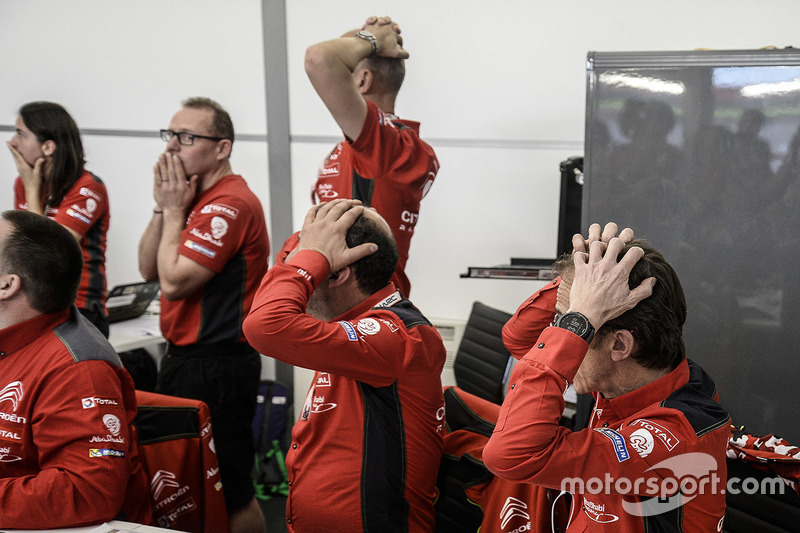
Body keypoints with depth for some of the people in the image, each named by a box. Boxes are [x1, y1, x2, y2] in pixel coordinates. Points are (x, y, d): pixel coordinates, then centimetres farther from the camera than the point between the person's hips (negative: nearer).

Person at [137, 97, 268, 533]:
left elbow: (174, 280, -22)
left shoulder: (230, 203, -19)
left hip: (217, 365, -10)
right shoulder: (196, 198, 12)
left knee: (229, 492, -1)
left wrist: (175, 210, -11)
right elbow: (148, 269, 11)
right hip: (186, 358, 10)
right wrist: (163, 207, 0)